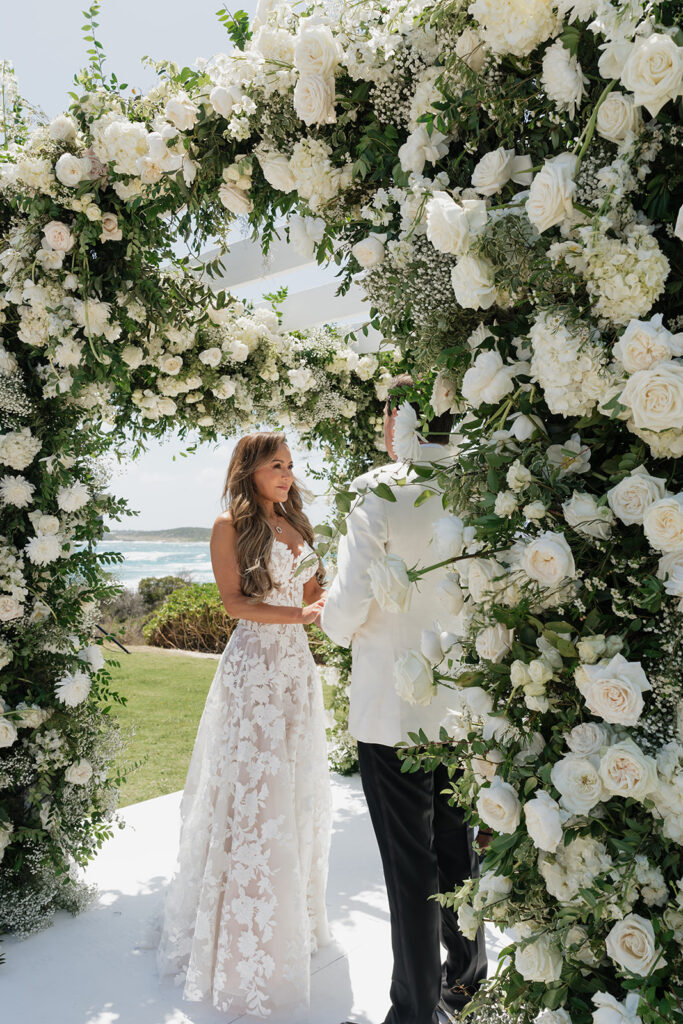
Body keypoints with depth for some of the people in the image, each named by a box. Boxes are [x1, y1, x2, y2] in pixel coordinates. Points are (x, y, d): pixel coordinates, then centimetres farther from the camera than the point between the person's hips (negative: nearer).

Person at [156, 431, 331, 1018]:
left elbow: (314, 593, 13)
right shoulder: (231, 526, -4)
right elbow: (235, 602, -10)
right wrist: (301, 614, -17)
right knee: (252, 796, -1)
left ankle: (292, 919, 30)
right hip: (253, 666, -6)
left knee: (297, 793, 13)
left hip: (298, 663, 7)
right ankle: (243, 937, 16)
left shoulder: (296, 525, 15)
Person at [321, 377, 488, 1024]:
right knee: (456, 849, 23)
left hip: (393, 708, -5)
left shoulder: (380, 491, -16)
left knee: (410, 865, 9)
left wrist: (336, 626, 5)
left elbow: (351, 599, -18)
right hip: (466, 705, 6)